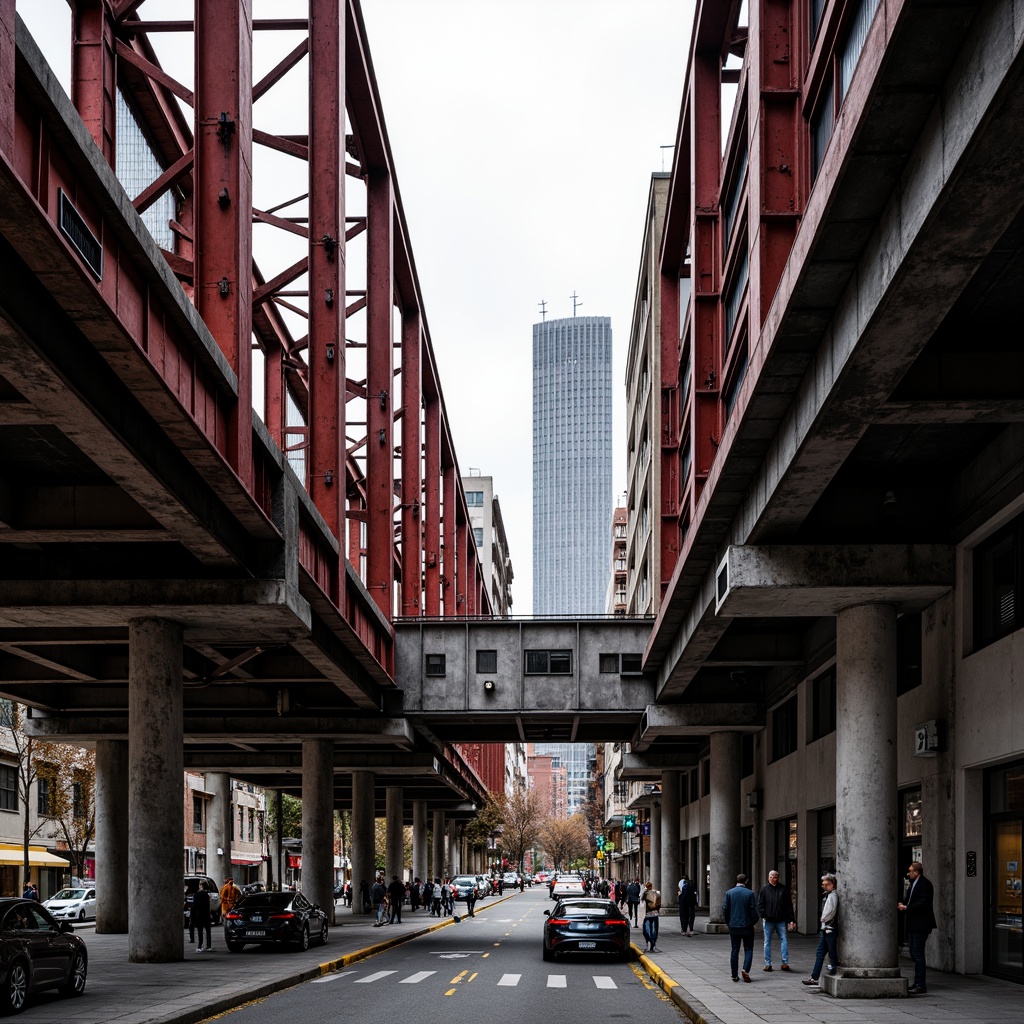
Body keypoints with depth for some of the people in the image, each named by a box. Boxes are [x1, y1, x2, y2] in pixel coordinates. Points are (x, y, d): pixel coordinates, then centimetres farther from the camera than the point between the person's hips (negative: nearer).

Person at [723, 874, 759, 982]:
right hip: (747, 926, -2)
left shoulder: (729, 893, -1)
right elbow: (754, 911, -8)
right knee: (748, 949, 7)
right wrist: (753, 922, 9)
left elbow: (725, 909, -1)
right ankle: (745, 969, -13)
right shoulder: (749, 893, -8)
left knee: (734, 950, 9)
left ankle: (734, 975, 10)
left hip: (733, 926, 2)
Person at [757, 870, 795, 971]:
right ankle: (768, 964, 10)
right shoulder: (764, 889, 5)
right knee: (767, 942, 4)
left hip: (781, 920, 0)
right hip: (768, 920, 0)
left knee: (784, 940, -7)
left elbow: (789, 905, 6)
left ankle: (785, 962, -6)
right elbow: (760, 904, 4)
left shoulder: (783, 889, 7)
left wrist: (791, 920, 1)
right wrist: (763, 915, -11)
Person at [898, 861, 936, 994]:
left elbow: (923, 903, -22)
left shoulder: (925, 884, -12)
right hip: (913, 924, 10)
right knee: (913, 952, 13)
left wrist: (906, 908, -19)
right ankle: (917, 983, 20)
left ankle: (920, 985, -8)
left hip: (920, 925, -10)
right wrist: (903, 906, 1)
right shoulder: (914, 884, 19)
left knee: (918, 953, -10)